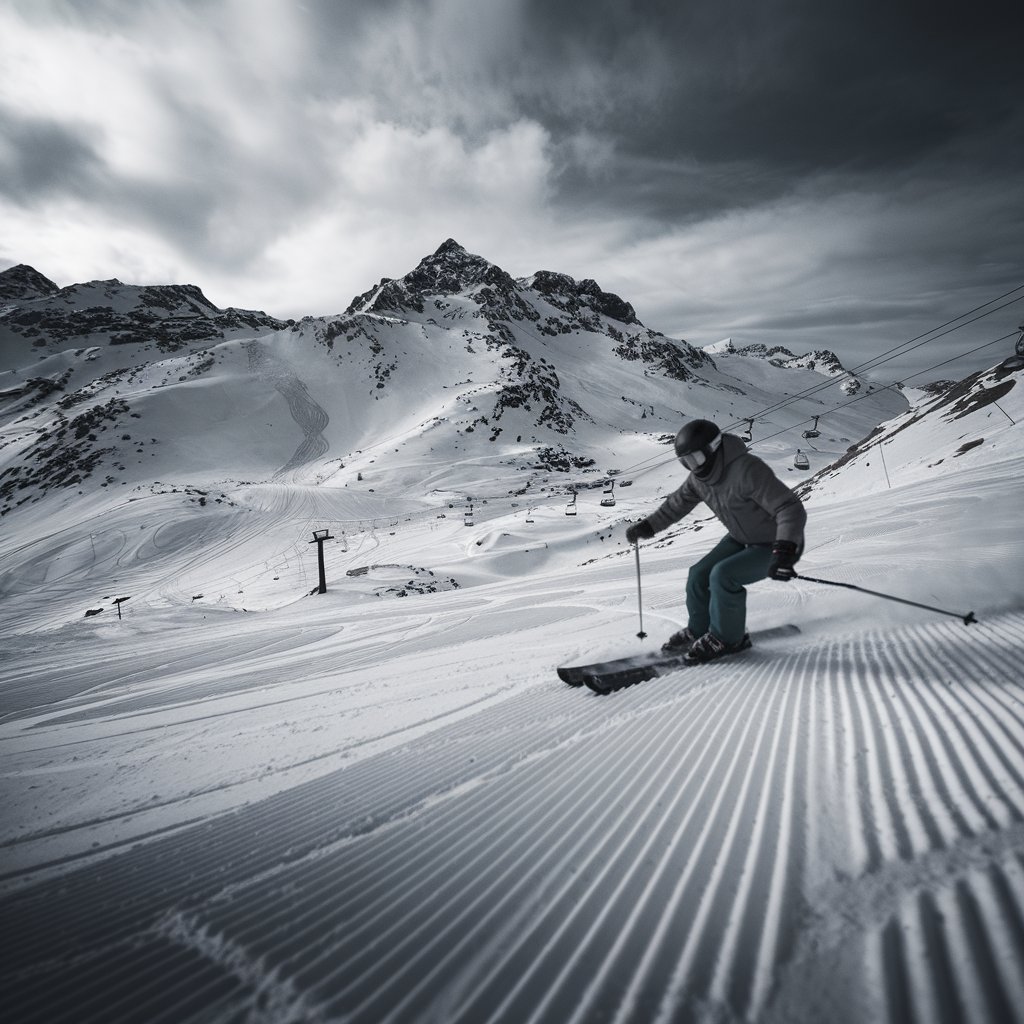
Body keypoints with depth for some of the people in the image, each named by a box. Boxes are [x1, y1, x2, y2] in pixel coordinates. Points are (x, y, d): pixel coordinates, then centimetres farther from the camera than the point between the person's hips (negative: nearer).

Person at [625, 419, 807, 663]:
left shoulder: (747, 471, -34)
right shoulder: (700, 477, -8)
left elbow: (791, 508, -37)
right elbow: (678, 503, 9)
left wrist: (784, 551, -49)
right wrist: (647, 526, 7)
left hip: (776, 544, -8)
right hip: (741, 538, 8)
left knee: (723, 576, -24)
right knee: (699, 575, -1)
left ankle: (728, 638, -2)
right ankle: (698, 632, 21)